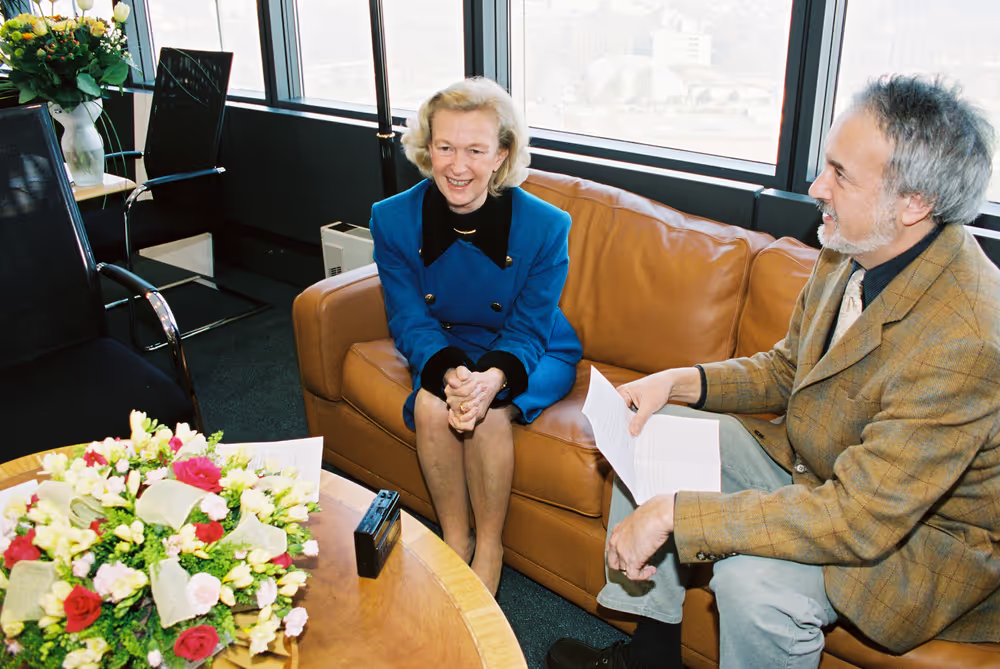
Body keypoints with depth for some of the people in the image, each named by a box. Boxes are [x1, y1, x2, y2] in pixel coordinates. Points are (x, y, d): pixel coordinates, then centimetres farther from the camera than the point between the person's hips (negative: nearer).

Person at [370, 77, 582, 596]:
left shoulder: (545, 226, -21)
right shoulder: (393, 219, -15)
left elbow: (528, 331, -16)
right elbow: (410, 321, -12)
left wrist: (493, 377, -39)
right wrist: (449, 372, -34)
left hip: (532, 356, -2)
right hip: (443, 350, 2)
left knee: (487, 412, -30)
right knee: (431, 406, -29)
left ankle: (489, 548, -5)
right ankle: (454, 539, -4)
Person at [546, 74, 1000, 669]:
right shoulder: (851, 253, -7)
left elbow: (861, 518, -36)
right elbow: (787, 368, 7)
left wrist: (672, 514, -34)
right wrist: (678, 382, -10)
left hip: (929, 532, -8)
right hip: (817, 464, 8)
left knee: (753, 579, -32)